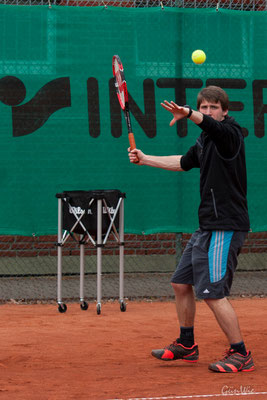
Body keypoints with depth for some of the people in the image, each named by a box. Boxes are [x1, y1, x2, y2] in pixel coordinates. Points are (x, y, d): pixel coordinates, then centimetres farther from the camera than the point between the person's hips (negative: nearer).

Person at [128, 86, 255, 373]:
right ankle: (186, 345, 33)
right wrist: (146, 159, 39)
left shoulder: (229, 132, -12)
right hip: (207, 227, 10)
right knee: (181, 283, 17)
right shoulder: (204, 140, 15)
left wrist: (188, 114, -57)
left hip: (225, 227, -10)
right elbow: (184, 163, 35)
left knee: (213, 293, -14)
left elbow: (211, 123, -37)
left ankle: (240, 354, -4)